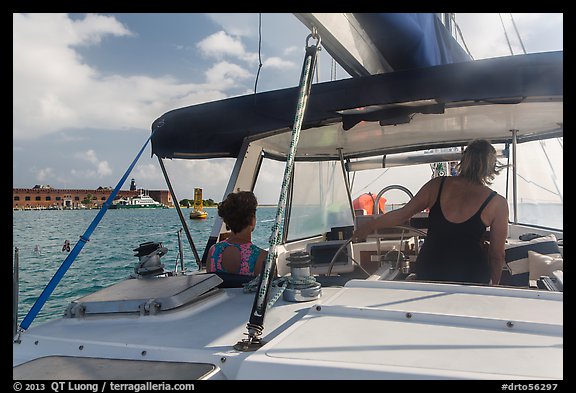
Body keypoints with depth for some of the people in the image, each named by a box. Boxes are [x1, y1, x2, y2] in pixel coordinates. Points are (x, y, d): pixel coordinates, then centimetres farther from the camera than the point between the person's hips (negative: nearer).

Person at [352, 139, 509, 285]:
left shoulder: (437, 185, -3)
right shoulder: (497, 203, -8)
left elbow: (402, 214, 4)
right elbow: (497, 255, -1)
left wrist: (369, 227, 18)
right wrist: (494, 284, 17)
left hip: (427, 273, 2)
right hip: (471, 278, -1)